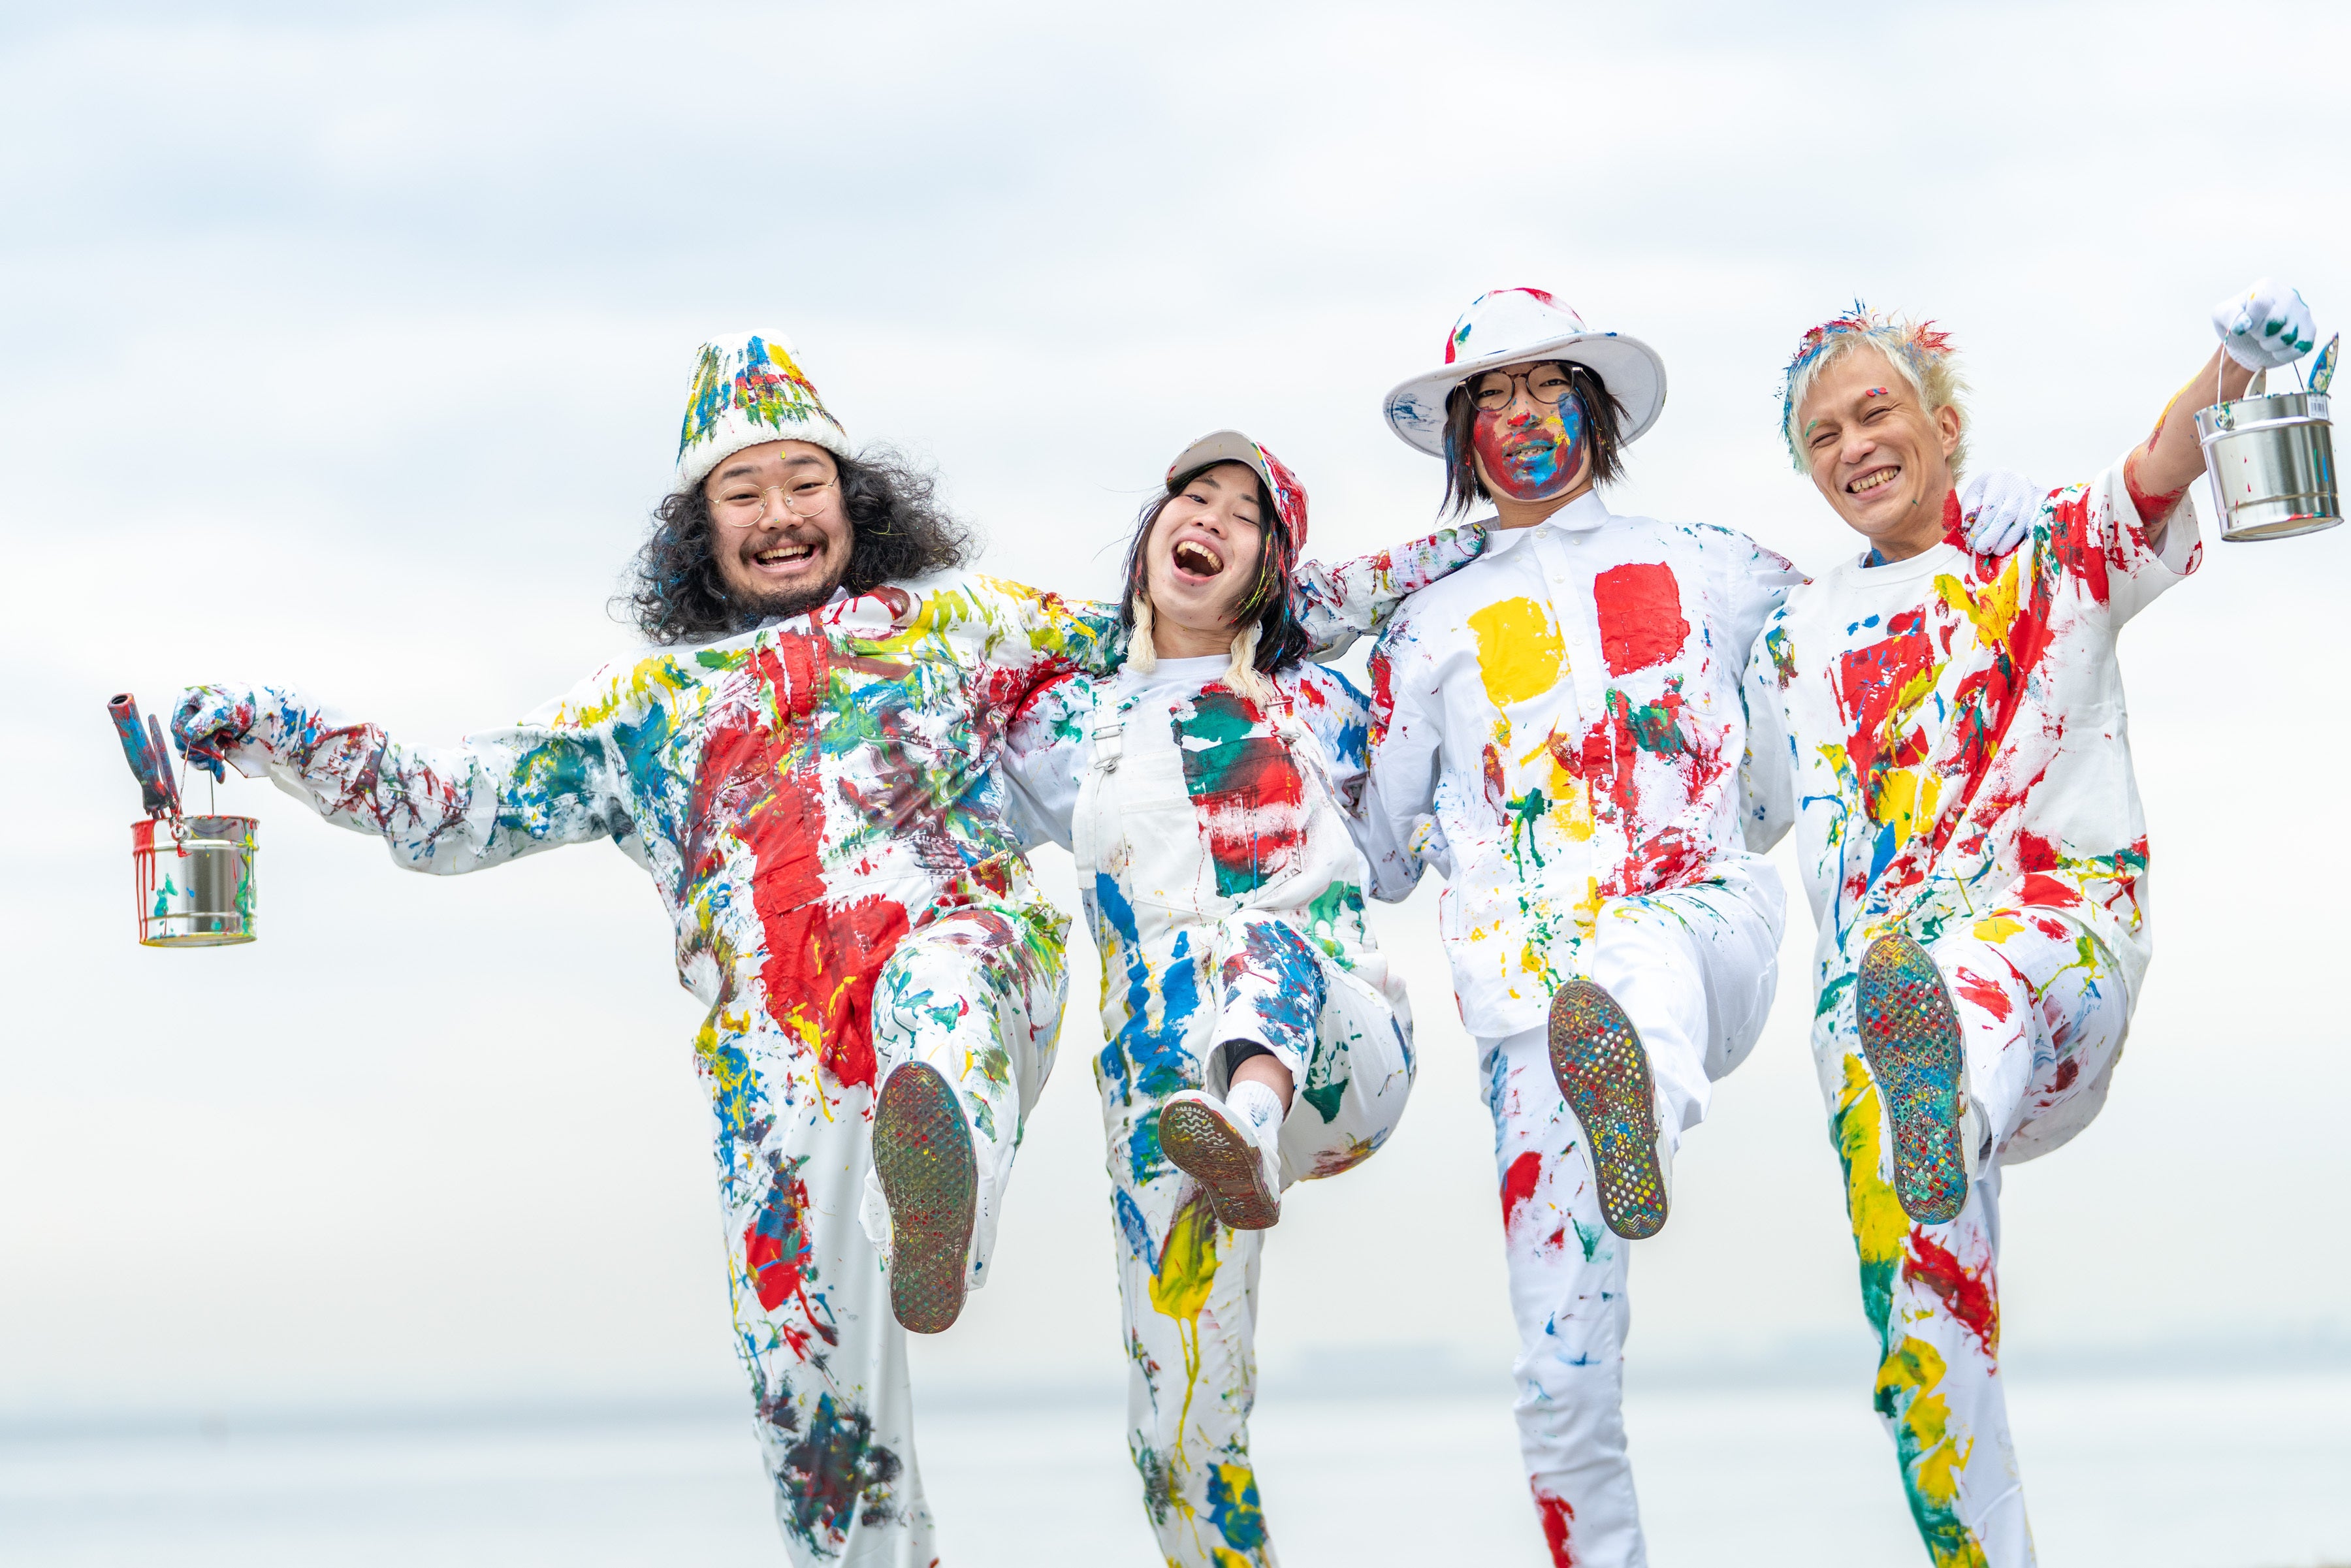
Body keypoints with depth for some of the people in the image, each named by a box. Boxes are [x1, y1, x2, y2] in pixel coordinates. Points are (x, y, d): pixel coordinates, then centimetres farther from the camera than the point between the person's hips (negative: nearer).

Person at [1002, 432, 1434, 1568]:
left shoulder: (1321, 706, 21)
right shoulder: (1076, 725, 20)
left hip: (1343, 1046, -1)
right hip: (1166, 1077, 2)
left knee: (1256, 937, -39)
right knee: (1181, 1423, -14)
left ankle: (1252, 1140, -69)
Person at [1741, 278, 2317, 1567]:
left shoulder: (2051, 552, 13)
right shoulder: (1802, 633, 25)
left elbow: (2156, 479, -9)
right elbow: (1730, 807, 34)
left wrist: (2228, 372, -30)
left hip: (2059, 907, -5)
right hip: (1872, 962, 5)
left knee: (1976, 974, -43)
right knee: (1920, 1312, -10)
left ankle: (1944, 1109, -78)